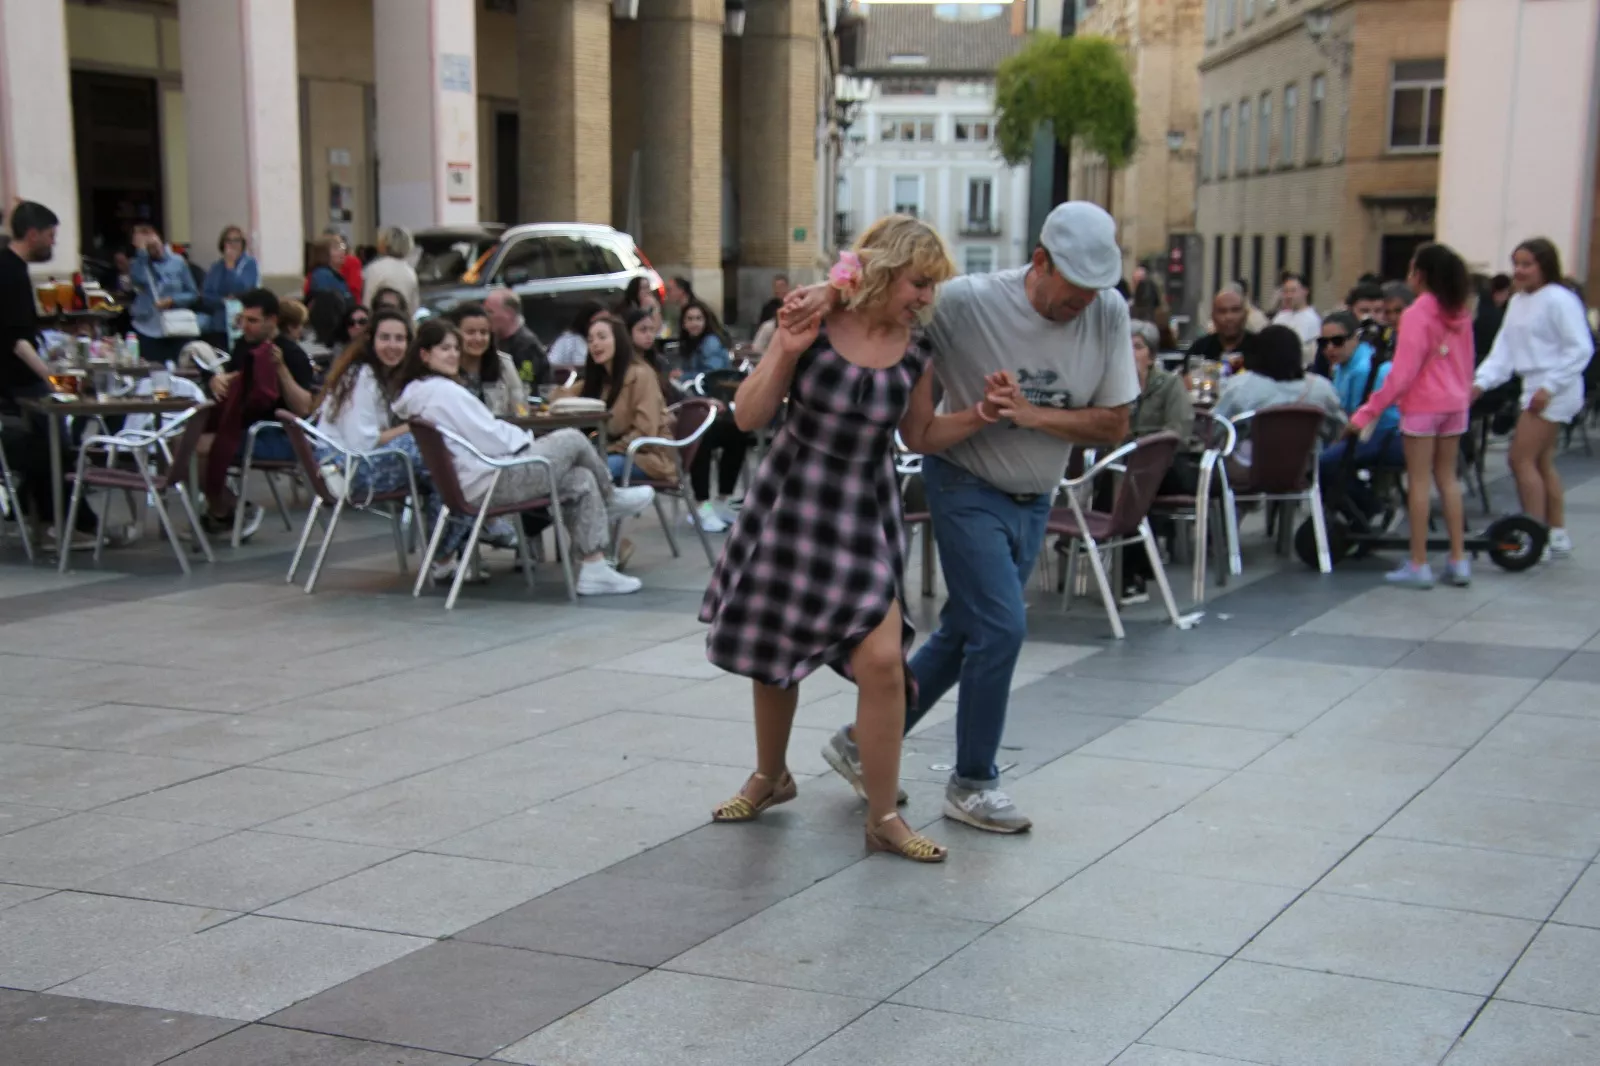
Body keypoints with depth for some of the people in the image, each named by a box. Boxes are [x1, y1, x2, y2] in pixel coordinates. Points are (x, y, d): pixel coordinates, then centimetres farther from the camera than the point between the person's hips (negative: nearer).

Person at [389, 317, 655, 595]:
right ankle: (610, 499, 26)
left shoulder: (414, 393, 15)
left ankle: (595, 569, 5)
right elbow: (489, 439, -18)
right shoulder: (443, 390, -18)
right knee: (573, 440, 0)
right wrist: (527, 441, -1)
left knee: (582, 480, 10)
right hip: (492, 482, -11)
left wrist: (523, 439, 9)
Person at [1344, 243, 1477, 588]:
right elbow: (1467, 363, 13)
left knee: (1418, 481, -1)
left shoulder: (1417, 314, -14)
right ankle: (1458, 560, 13)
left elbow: (1403, 371, -19)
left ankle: (1418, 565, 0)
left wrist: (1369, 411, -17)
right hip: (1455, 402, 7)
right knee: (1447, 478, 13)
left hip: (1422, 404, -7)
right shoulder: (1461, 313, 7)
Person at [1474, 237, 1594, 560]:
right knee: (1541, 462, 13)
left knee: (1522, 459, -11)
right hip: (1534, 388, 9)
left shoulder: (1559, 300, -13)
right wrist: (1481, 382, -1)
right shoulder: (1517, 302, 12)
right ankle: (1557, 535, 22)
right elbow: (1504, 349, 11)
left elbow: (1580, 349, -15)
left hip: (1554, 392, -9)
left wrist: (1549, 387, -20)